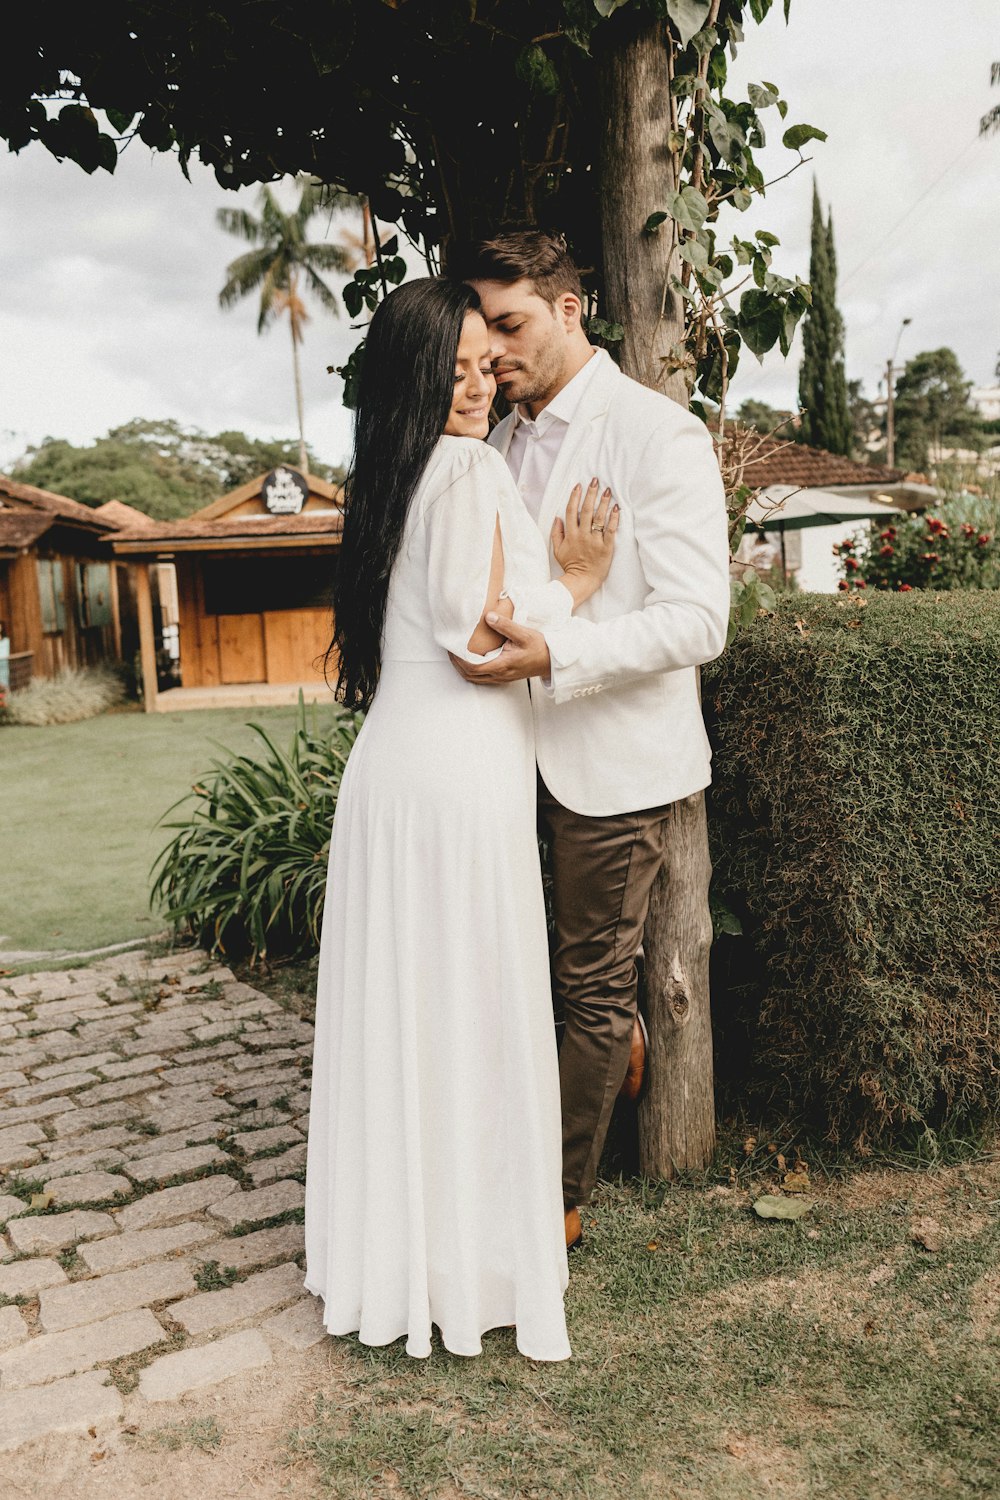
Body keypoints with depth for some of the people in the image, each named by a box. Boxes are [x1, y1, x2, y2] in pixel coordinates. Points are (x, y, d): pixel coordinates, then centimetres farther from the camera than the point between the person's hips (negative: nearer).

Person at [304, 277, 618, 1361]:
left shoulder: (390, 476, 15)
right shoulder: (468, 468, -11)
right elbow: (481, 635, -17)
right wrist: (578, 580, -3)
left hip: (390, 764, 9)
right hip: (459, 773, -8)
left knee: (397, 1006, 14)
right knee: (473, 1014, 2)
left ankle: (386, 1243, 28)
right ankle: (473, 1257, 17)